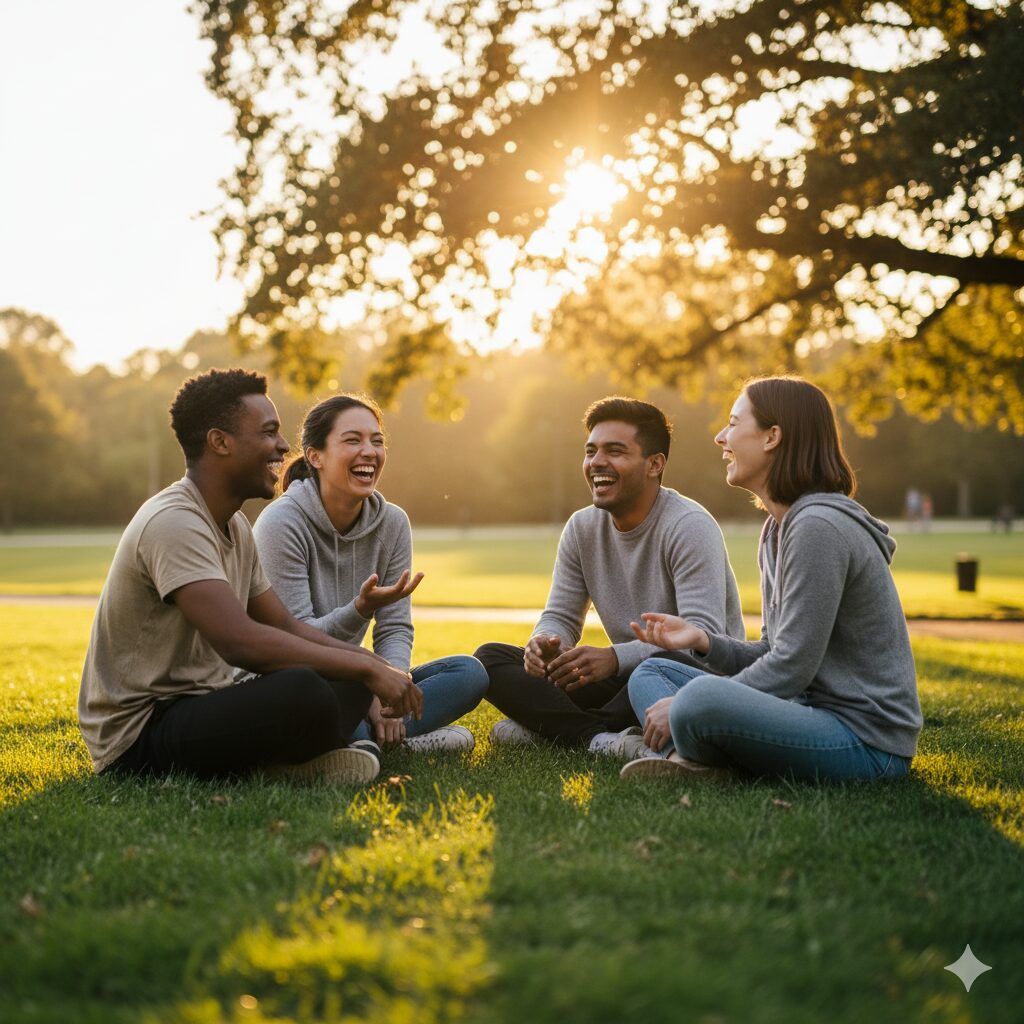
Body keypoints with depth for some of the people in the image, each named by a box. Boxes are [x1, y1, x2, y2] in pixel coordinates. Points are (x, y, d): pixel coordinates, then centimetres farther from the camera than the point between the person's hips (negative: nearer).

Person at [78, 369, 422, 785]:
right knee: (301, 690, -34)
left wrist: (377, 666, -2)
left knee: (353, 673, 4)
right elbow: (241, 643, -32)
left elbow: (287, 628, 15)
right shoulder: (173, 523, -20)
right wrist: (366, 667, -25)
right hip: (138, 738, -10)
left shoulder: (235, 525, 12)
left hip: (202, 705, 10)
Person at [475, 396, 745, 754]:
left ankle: (549, 728, -21)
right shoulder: (582, 528, 4)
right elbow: (561, 616, 6)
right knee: (490, 657, -7)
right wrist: (544, 643, -21)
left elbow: (703, 636, -26)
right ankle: (598, 738, -28)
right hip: (626, 680, 6)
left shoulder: (689, 527, -16)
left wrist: (615, 658, -40)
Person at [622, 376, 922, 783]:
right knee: (650, 673, 13)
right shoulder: (777, 528, 14)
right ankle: (684, 758, -15)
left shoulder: (819, 527, -18)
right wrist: (702, 639, -3)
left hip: (865, 740, -11)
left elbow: (791, 667, -20)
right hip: (814, 710, 11)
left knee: (700, 697, -37)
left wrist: (686, 705, -13)